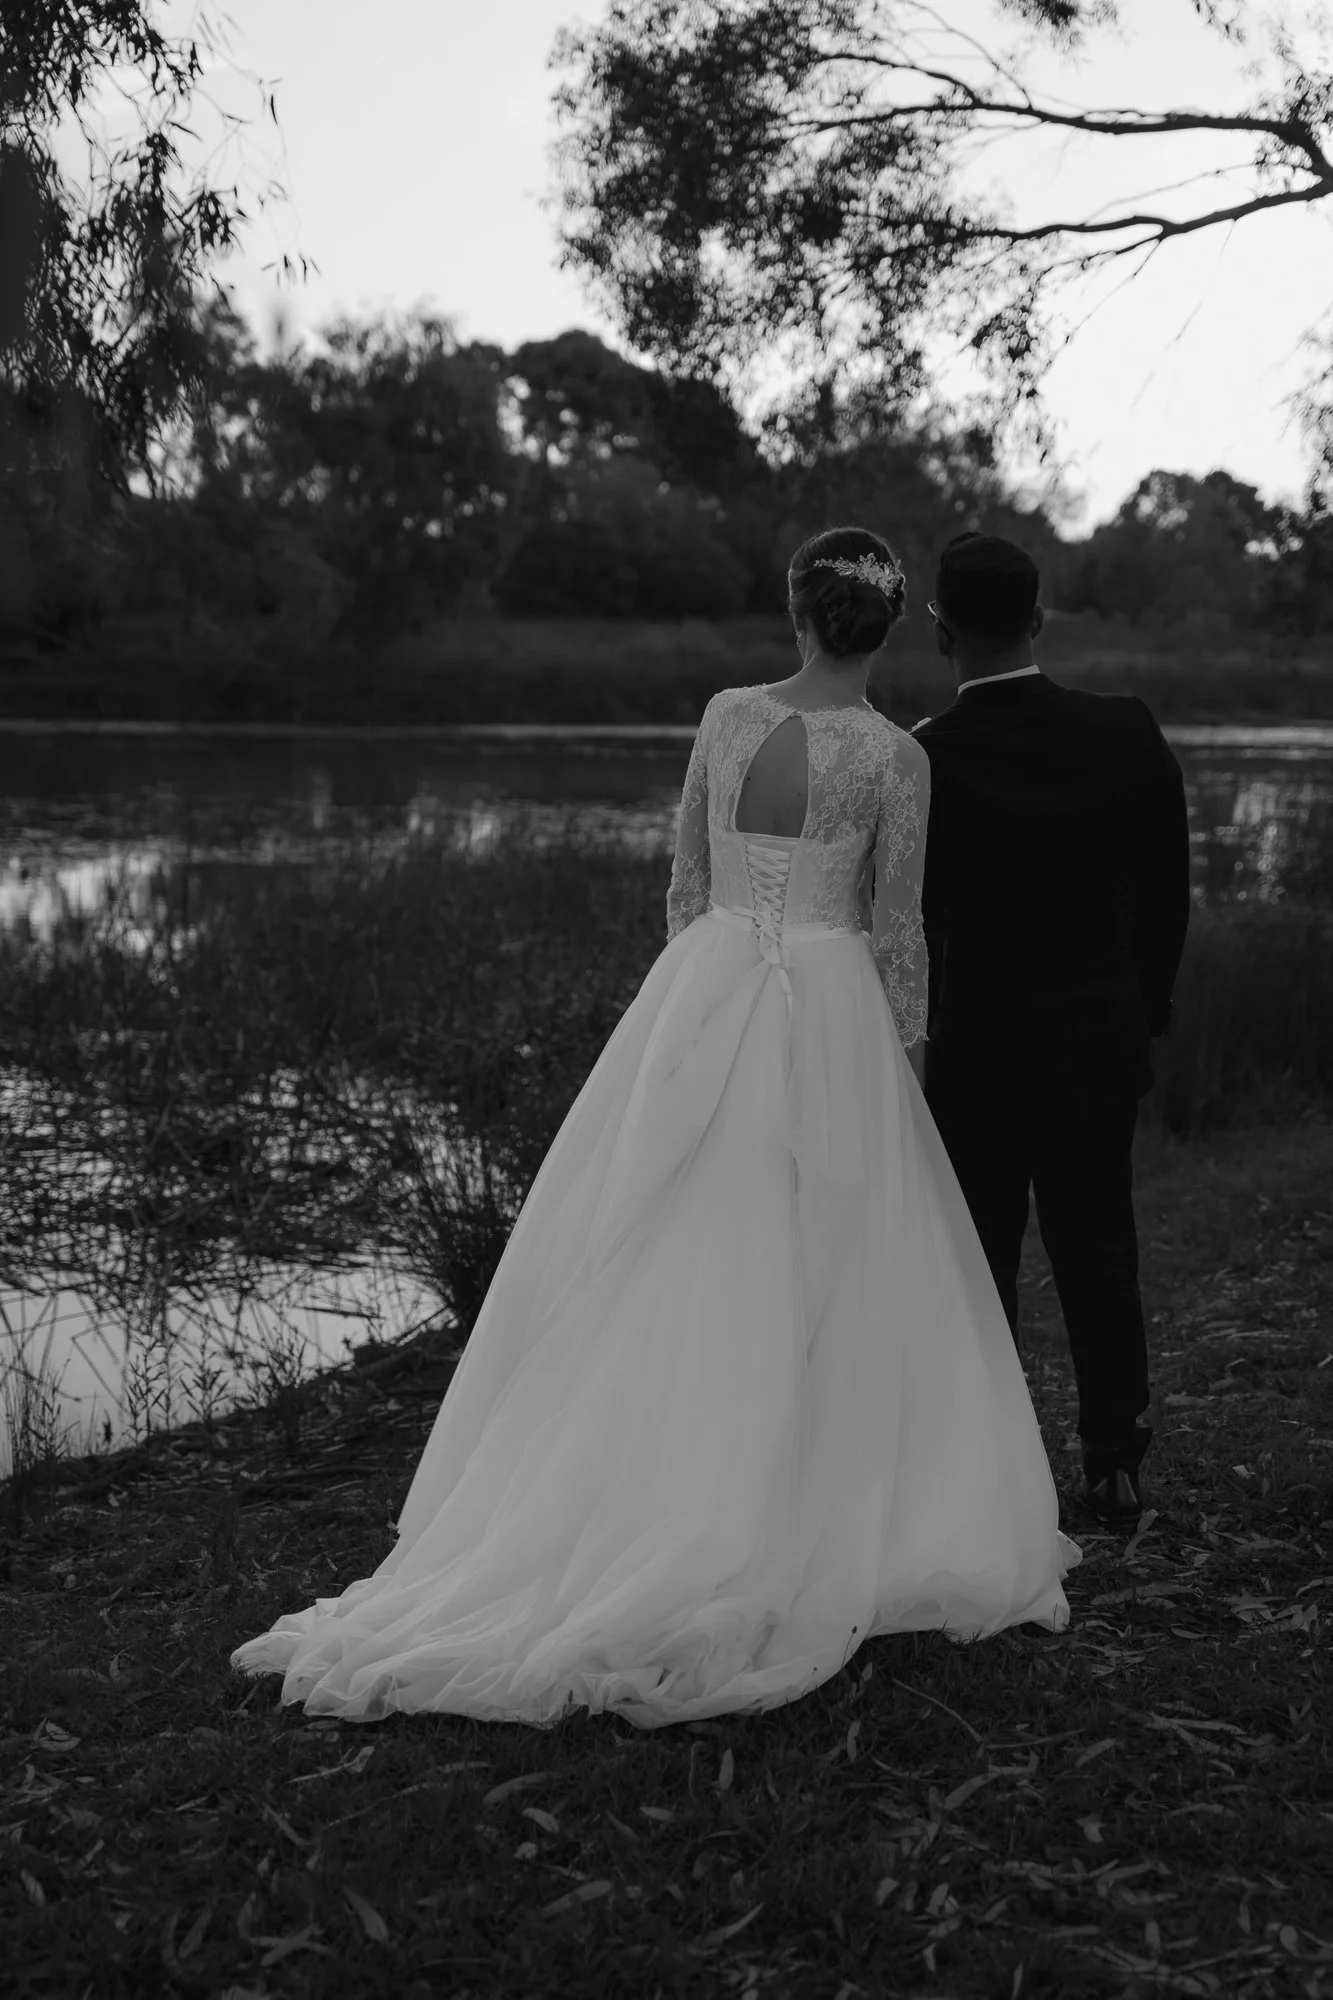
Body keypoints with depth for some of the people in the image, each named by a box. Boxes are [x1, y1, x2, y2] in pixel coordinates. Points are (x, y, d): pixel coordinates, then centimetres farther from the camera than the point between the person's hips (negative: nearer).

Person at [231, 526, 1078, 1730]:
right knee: (818, 1284, 7)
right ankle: (802, 1522, 12)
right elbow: (898, 936, -4)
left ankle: (624, 1521, 12)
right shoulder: (898, 759, -7)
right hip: (830, 1013, -2)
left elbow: (686, 882, 7)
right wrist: (907, 1065, 7)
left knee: (665, 1271, 9)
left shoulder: (726, 715, 2)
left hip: (701, 996, 3)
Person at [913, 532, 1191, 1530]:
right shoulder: (1129, 734, -8)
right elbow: (1168, 895, 1)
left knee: (979, 1262, 10)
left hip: (979, 1045, -3)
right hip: (1107, 1039, 3)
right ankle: (1117, 1466, 23)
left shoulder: (924, 760, -18)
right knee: (1101, 1251, 16)